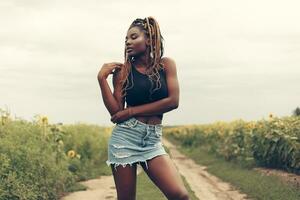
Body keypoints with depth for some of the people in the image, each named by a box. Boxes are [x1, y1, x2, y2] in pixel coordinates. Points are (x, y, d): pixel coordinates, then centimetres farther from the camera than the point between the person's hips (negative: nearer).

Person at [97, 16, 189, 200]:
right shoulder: (123, 70, 4)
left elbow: (173, 101, -8)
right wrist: (102, 78, -8)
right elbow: (115, 111, -2)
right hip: (125, 137, 0)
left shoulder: (166, 64, 5)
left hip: (153, 140, 0)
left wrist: (132, 111, -6)